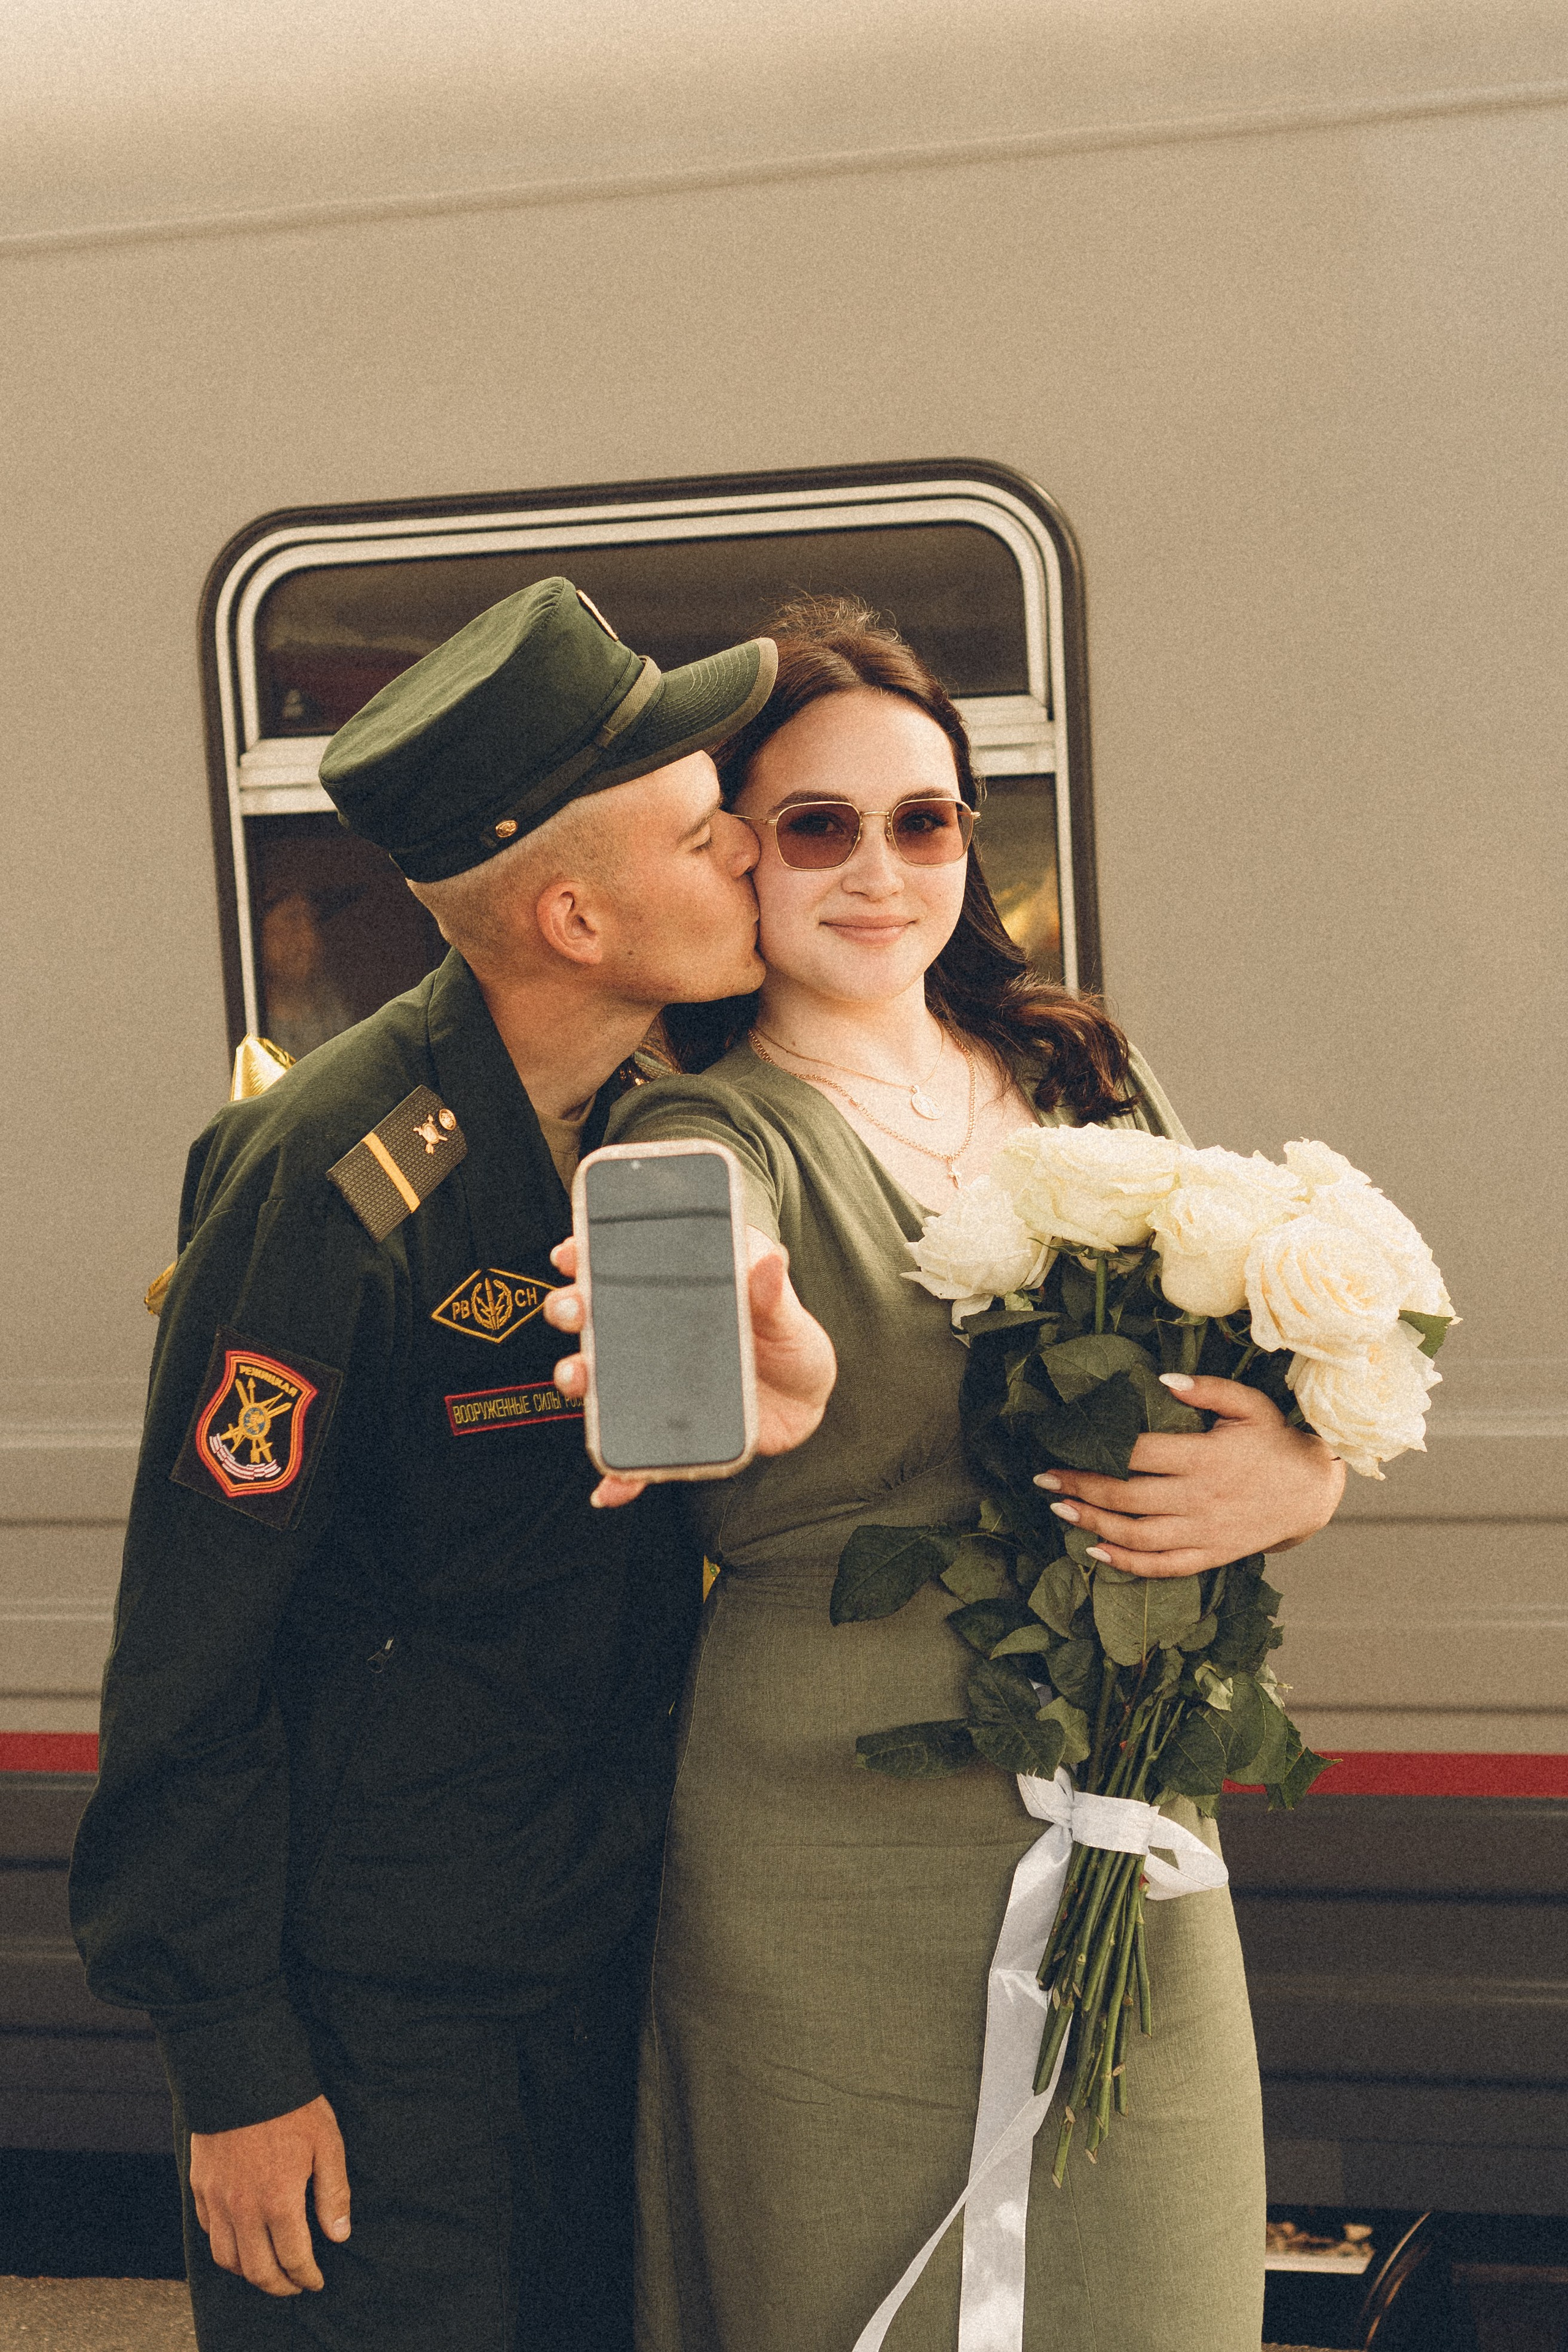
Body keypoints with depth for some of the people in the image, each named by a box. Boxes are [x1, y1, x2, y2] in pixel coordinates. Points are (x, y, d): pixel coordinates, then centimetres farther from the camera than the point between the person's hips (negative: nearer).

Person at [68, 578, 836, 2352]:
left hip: (609, 1944, 7)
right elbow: (191, 1659, -17)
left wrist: (804, 1385, -18)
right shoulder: (338, 1186, -23)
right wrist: (235, 2065, -14)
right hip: (375, 2001, -7)